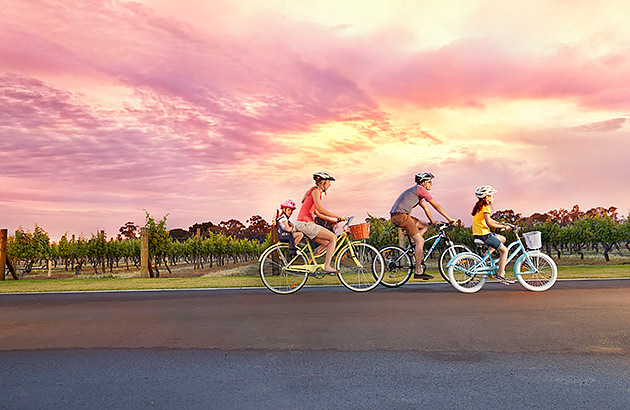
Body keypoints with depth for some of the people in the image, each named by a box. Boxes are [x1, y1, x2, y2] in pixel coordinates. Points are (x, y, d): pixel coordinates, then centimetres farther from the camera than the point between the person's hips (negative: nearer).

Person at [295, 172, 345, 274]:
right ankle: (327, 266, -12)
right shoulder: (315, 191, -8)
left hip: (306, 224, 10)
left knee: (327, 243, 13)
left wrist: (333, 220, 20)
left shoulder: (316, 192, 21)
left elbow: (317, 213, 23)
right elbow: (320, 209, -20)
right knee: (333, 238, -11)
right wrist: (337, 216, -16)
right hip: (305, 223, -10)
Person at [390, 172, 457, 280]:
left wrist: (433, 222, 29)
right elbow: (436, 205, -3)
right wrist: (449, 219, 1)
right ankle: (418, 272, -9)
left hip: (397, 216, 10)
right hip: (400, 215, -10)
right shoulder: (420, 189, -4)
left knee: (425, 226, 18)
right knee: (419, 240, -10)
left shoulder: (418, 192, 25)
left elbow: (426, 208, 30)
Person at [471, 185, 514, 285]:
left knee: (502, 239, 25)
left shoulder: (479, 206, 14)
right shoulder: (486, 208, -15)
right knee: (504, 250, -1)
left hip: (477, 233, 10)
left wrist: (501, 224, 21)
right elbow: (489, 223, -25)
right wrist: (503, 226, -16)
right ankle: (501, 275, -3)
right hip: (484, 235, -10)